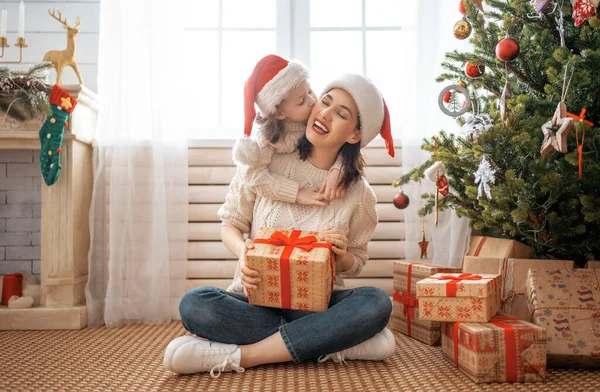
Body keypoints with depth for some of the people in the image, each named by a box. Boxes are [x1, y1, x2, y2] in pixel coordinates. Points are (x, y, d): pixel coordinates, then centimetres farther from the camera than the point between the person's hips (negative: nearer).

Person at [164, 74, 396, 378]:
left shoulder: (358, 193, -1)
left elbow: (354, 265, 9)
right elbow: (230, 225, 3)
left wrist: (343, 255, -16)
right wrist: (243, 252, -20)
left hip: (317, 304, 1)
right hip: (256, 299, 0)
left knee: (377, 302, -30)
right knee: (193, 303, -30)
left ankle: (237, 356, -27)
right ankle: (338, 345, -24)